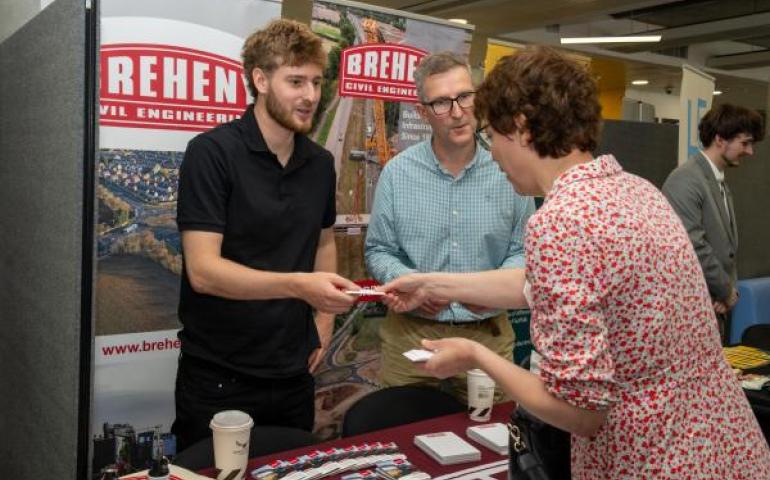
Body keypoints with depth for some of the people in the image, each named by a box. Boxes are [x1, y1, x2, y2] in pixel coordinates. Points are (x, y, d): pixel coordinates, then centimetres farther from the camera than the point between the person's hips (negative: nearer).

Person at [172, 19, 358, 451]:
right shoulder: (212, 153, -14)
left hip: (294, 372, 6)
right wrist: (299, 285, -32)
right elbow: (202, 270, -21)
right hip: (219, 376, -5)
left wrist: (324, 315, 7)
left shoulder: (320, 163, 4)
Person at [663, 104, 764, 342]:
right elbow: (692, 247, -22)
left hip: (716, 306, 9)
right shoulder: (686, 180, -17)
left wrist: (730, 289, 1)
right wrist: (727, 291, -9)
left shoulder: (721, 182, 13)